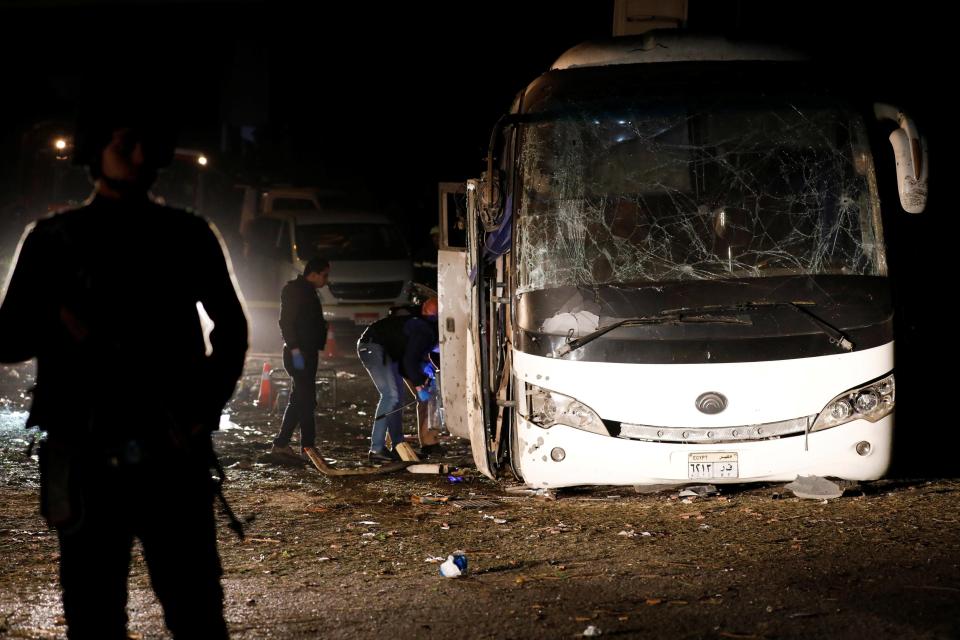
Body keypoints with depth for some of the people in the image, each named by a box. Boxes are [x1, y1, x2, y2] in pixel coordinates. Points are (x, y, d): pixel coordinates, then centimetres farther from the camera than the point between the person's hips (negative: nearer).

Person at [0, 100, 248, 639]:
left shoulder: (188, 236, 9)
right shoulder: (54, 240, 8)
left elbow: (231, 325, 18)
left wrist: (209, 406, 4)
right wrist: (60, 321, -13)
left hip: (175, 456, 0)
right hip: (86, 460, 0)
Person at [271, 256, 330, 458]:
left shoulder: (308, 291, 19)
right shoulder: (294, 290, -12)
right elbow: (286, 322, -19)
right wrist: (295, 350, -25)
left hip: (308, 353, 11)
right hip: (299, 354, -11)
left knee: (300, 399, 12)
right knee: (306, 400, -10)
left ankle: (281, 443, 16)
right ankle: (308, 446, -9)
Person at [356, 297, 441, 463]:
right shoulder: (425, 331, -23)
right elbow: (409, 361, -26)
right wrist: (419, 386, -20)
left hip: (386, 349, 11)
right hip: (373, 346, -11)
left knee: (398, 394, 11)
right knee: (390, 395, -17)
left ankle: (398, 446, 13)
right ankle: (376, 449, -19)